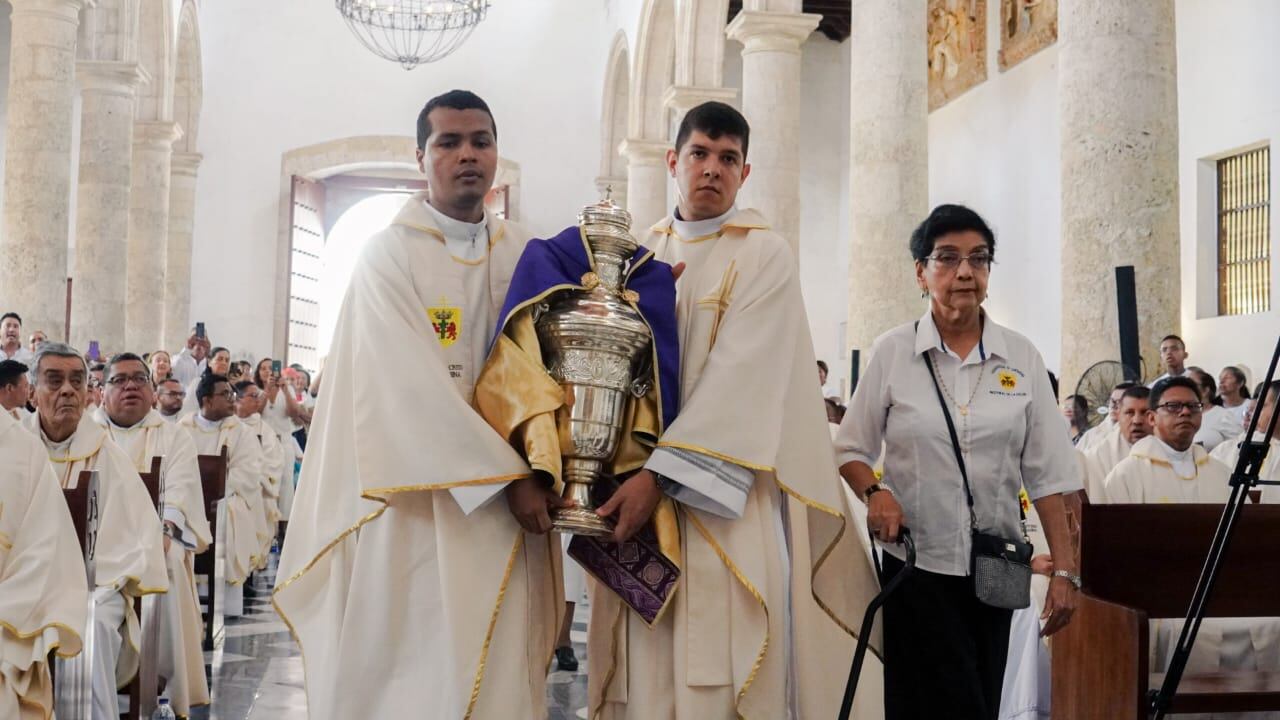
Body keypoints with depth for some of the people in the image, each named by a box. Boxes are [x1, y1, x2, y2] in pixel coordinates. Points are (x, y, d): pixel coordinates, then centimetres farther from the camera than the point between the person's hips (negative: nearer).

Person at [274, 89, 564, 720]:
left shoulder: (525, 256, 9)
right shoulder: (388, 254, -6)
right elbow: (415, 386, -15)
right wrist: (508, 475, -16)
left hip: (509, 493, 4)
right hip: (417, 501, -4)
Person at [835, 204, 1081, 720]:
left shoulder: (1021, 357, 2)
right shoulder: (893, 351, -3)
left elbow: (1046, 473, 1)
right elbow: (852, 449, 5)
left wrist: (1064, 570, -4)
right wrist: (875, 492, -16)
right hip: (918, 562, -2)